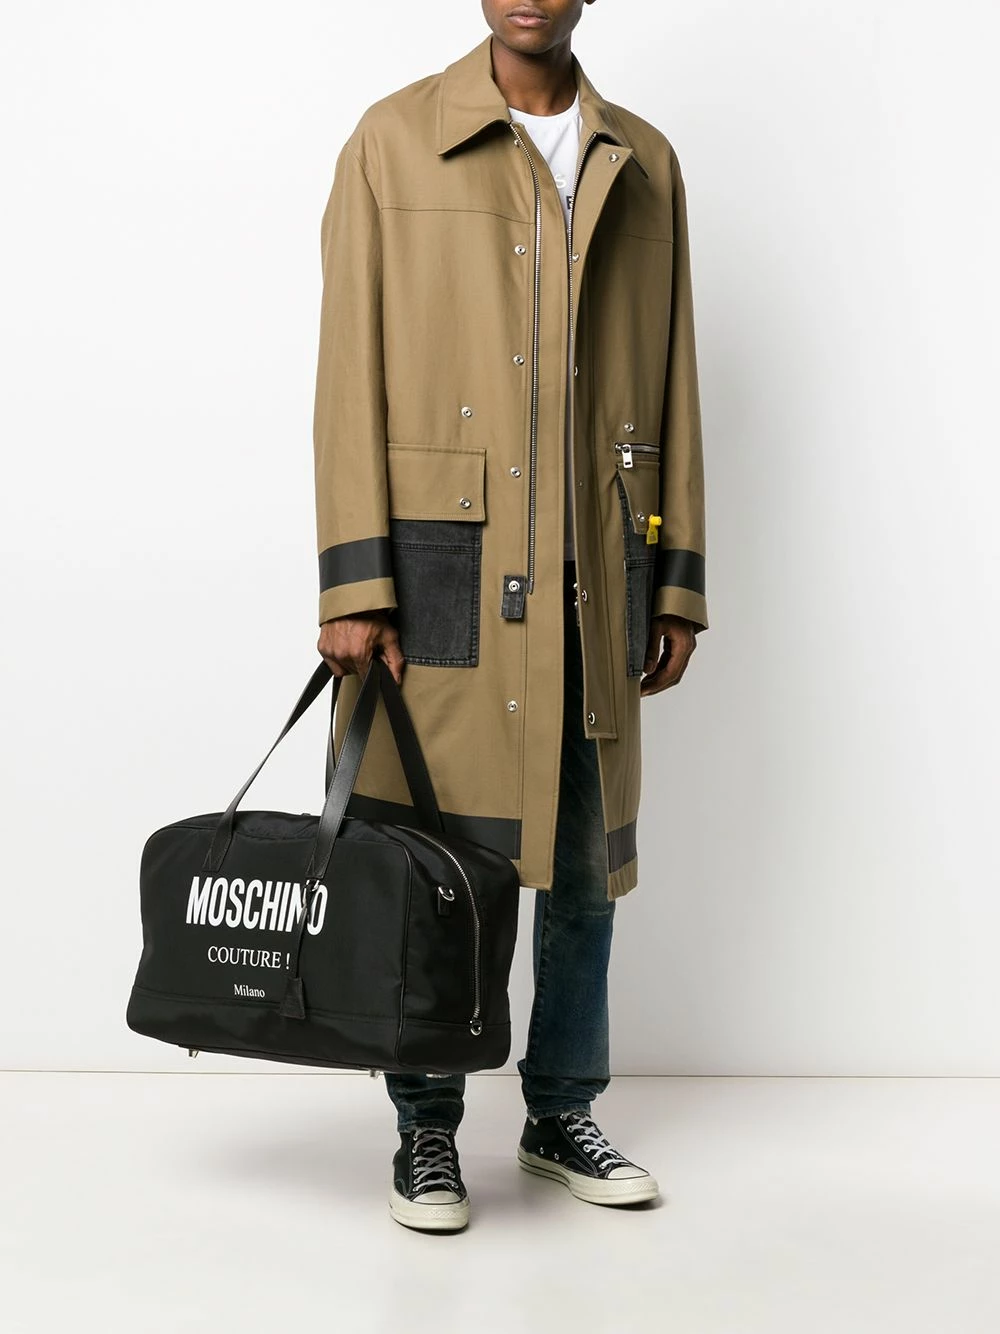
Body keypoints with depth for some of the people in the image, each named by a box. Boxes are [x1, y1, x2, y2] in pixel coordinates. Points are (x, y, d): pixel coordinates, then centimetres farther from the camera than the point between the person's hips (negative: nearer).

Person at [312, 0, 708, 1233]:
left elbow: (672, 385, 12)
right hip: (443, 563, -3)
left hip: (594, 574, 4)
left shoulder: (643, 163, 12)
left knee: (586, 855, 10)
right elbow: (352, 372, -3)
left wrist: (677, 583, 8)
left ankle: (561, 1112, 27)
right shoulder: (395, 141, 2)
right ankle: (425, 1131, 18)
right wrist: (353, 584, -10)